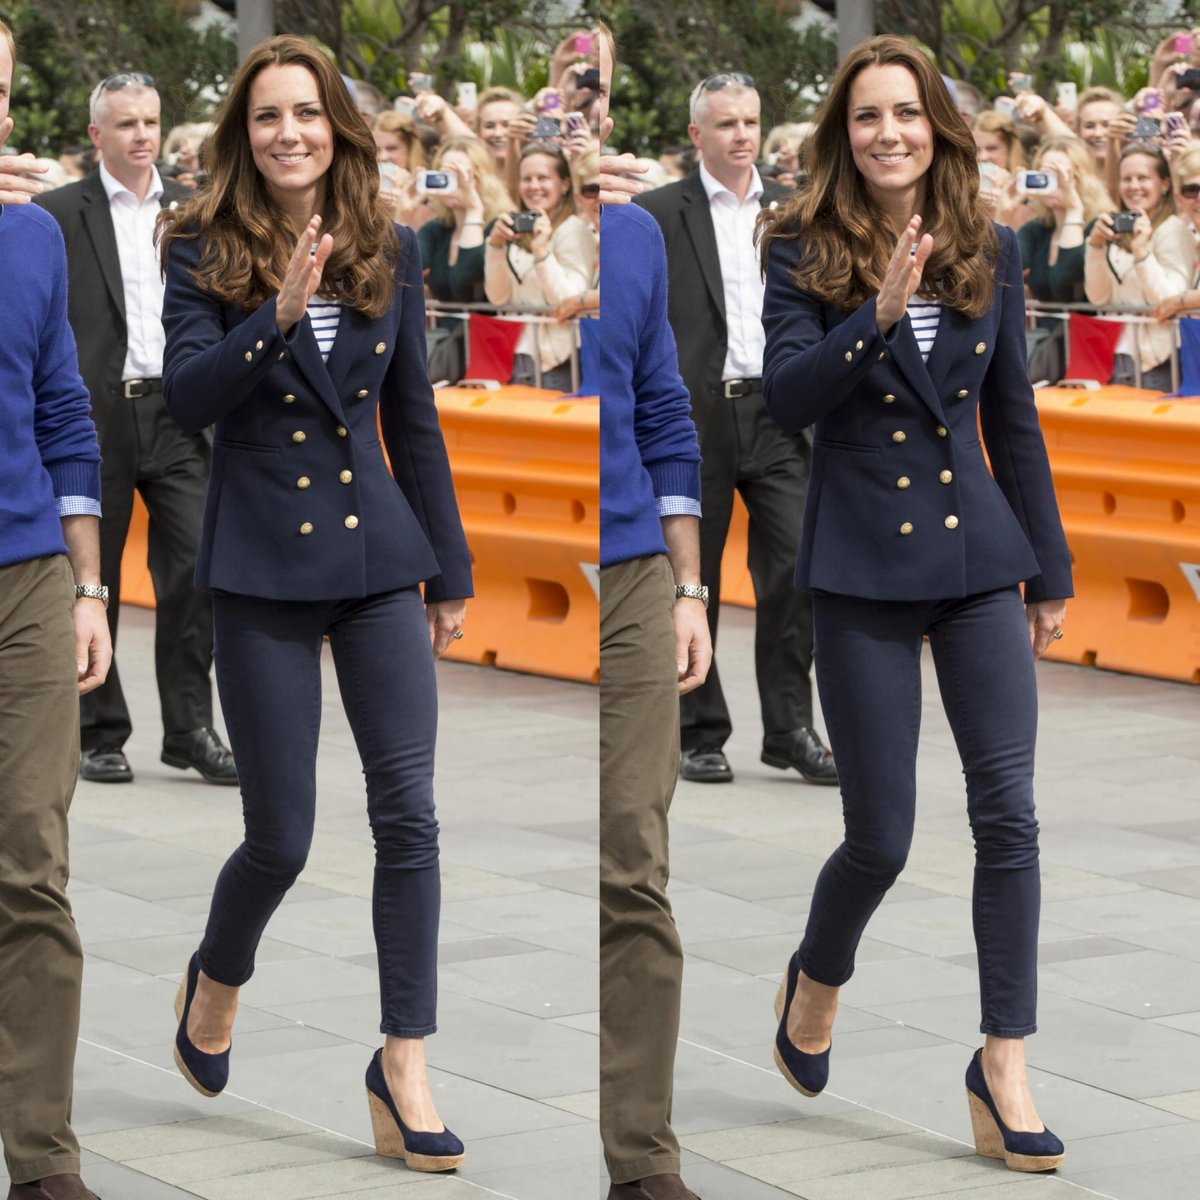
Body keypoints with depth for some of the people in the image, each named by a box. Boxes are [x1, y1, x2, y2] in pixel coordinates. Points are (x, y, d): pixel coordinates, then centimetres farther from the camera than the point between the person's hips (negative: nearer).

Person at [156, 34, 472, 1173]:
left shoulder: (388, 251, 6)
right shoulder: (204, 254, -3)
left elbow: (416, 418, 11)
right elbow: (187, 395, -16)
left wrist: (449, 568, 12)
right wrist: (279, 316, -29)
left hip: (378, 560, 3)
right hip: (262, 563, -3)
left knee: (408, 813, -6)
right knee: (281, 834, 1)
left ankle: (404, 1068, 1)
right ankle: (216, 979, 34)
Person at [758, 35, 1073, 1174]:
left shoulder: (988, 251, 6)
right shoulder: (804, 254, -2)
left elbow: (1015, 418, 11)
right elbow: (786, 395, -16)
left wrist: (1049, 567, 12)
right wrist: (878, 317, -29)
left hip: (978, 559, 3)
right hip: (862, 566, -3)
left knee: (1009, 814, -6)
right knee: (880, 835, 1)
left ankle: (1004, 1071, 0)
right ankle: (816, 980, 33)